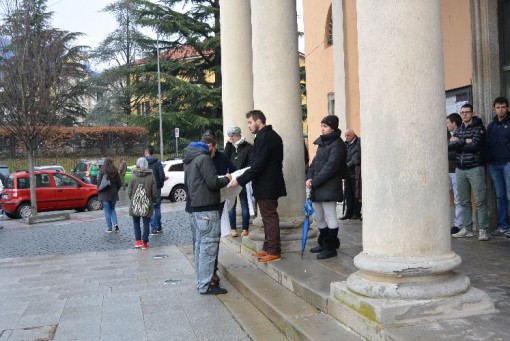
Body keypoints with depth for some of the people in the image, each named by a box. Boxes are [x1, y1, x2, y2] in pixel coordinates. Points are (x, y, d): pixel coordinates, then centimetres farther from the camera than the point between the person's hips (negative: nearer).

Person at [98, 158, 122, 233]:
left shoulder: (102, 171, -11)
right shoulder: (115, 171, 0)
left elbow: (99, 182, -10)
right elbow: (119, 183, 3)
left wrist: (100, 191, 5)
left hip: (105, 194, -3)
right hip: (114, 194, 3)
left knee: (107, 211, 4)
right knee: (112, 209, 18)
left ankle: (109, 227, 4)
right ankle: (115, 223, 0)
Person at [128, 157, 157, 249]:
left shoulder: (133, 176, -10)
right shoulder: (151, 177, -8)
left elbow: (129, 191, -5)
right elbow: (154, 193, -6)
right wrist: (153, 201, 13)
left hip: (135, 205, 0)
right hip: (147, 205, 0)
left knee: (136, 222, 15)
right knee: (146, 223, 8)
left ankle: (138, 241, 9)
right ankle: (144, 243, 9)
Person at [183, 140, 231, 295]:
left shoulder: (189, 162, 18)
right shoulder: (203, 158, -10)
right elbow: (213, 183, -18)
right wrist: (226, 179, 1)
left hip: (195, 208, 10)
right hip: (207, 209, -10)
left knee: (199, 245, 13)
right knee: (208, 247, -6)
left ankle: (200, 282, 20)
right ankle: (205, 286, -4)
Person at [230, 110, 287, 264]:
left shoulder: (264, 138, -18)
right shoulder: (272, 135, 15)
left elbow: (258, 165, -23)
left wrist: (240, 180, -19)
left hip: (266, 186, -10)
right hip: (271, 183, 10)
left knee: (269, 218, -3)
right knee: (269, 217, 15)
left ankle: (274, 251, 3)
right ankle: (267, 248, 23)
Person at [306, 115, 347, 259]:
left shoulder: (337, 144, -11)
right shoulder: (322, 143, 16)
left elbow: (330, 167, -18)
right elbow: (315, 162, 16)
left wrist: (315, 182, -18)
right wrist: (309, 178, -1)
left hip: (329, 188, -9)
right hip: (317, 188, 9)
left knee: (330, 217, -1)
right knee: (318, 217, 15)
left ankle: (331, 248, 9)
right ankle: (324, 244, 29)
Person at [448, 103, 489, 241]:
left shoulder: (478, 128, -1)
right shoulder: (458, 130, 16)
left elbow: (475, 146, -15)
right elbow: (450, 146, 0)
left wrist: (458, 142, -5)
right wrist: (465, 141, -13)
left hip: (475, 168, -5)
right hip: (460, 169, 6)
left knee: (480, 201, -6)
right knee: (464, 202, 7)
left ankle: (483, 230, -2)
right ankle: (467, 229, 13)